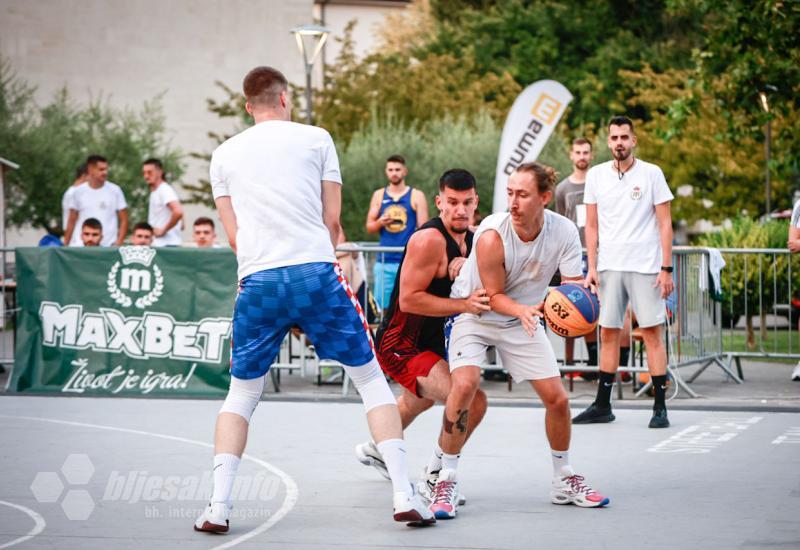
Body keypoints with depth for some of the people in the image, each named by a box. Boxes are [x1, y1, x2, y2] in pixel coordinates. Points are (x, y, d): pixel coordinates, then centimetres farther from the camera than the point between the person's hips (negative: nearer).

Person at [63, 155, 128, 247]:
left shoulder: (115, 190, 3)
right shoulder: (79, 192, 7)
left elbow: (124, 220, 4)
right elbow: (72, 221, 11)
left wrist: (118, 244, -8)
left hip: (108, 246, -1)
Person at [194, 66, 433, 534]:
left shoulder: (224, 154, 15)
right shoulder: (315, 138, 8)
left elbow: (234, 235, 15)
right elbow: (332, 221, 8)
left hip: (258, 283, 2)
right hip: (316, 273, -2)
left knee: (242, 394, 16)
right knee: (372, 380, 9)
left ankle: (219, 506, 4)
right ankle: (405, 494, 1)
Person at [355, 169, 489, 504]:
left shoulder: (472, 238, 2)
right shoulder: (430, 239, -26)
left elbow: (486, 290, 11)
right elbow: (409, 300, -28)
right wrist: (464, 305, -34)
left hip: (433, 344, 10)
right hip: (402, 346, -10)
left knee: (417, 402, 38)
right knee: (472, 401, -26)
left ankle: (376, 449, 66)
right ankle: (433, 479, -10)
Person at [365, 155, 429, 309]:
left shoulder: (416, 196, 4)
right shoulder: (379, 195, 12)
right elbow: (369, 227, 14)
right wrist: (380, 223, -9)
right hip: (384, 260, 3)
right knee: (382, 304, 1)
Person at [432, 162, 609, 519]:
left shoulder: (564, 232, -18)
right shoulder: (492, 235, -30)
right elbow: (494, 296, -22)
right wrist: (522, 310, -42)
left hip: (523, 318, 4)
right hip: (474, 314, -4)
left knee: (557, 398, 0)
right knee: (464, 384, -28)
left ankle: (564, 482, 22)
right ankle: (446, 482, -17)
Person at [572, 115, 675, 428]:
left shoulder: (651, 174, -1)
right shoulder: (596, 176, 7)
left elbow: (664, 223, -1)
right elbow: (592, 225, 11)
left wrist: (666, 269, -7)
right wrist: (592, 267, 3)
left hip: (645, 267, -3)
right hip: (609, 267, 3)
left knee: (652, 333, -5)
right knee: (608, 334, 6)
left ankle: (660, 408, -3)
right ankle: (602, 405, 12)